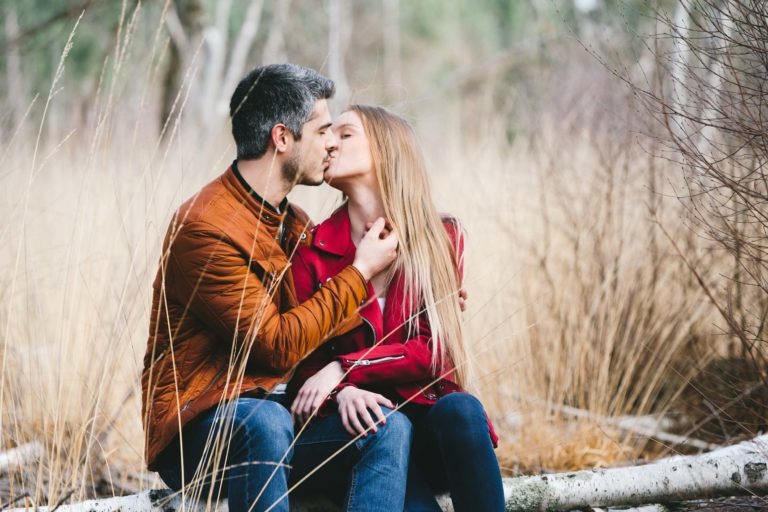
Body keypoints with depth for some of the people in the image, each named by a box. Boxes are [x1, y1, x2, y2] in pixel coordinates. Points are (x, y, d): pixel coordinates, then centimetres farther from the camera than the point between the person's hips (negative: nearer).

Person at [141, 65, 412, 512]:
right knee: (265, 421, -39)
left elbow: (316, 328, 16)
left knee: (391, 427, -15)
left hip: (282, 413, 8)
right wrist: (360, 272, -9)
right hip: (195, 434, -8)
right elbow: (277, 346, -18)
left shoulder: (295, 224, 14)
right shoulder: (206, 228, -16)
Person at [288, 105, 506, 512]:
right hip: (362, 422, -1)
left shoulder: (442, 238, 3)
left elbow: (433, 351, -6)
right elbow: (304, 359, 1)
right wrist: (343, 393, -22)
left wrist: (345, 370, -19)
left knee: (460, 409, -35)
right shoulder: (314, 251, 2)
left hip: (429, 415, 1)